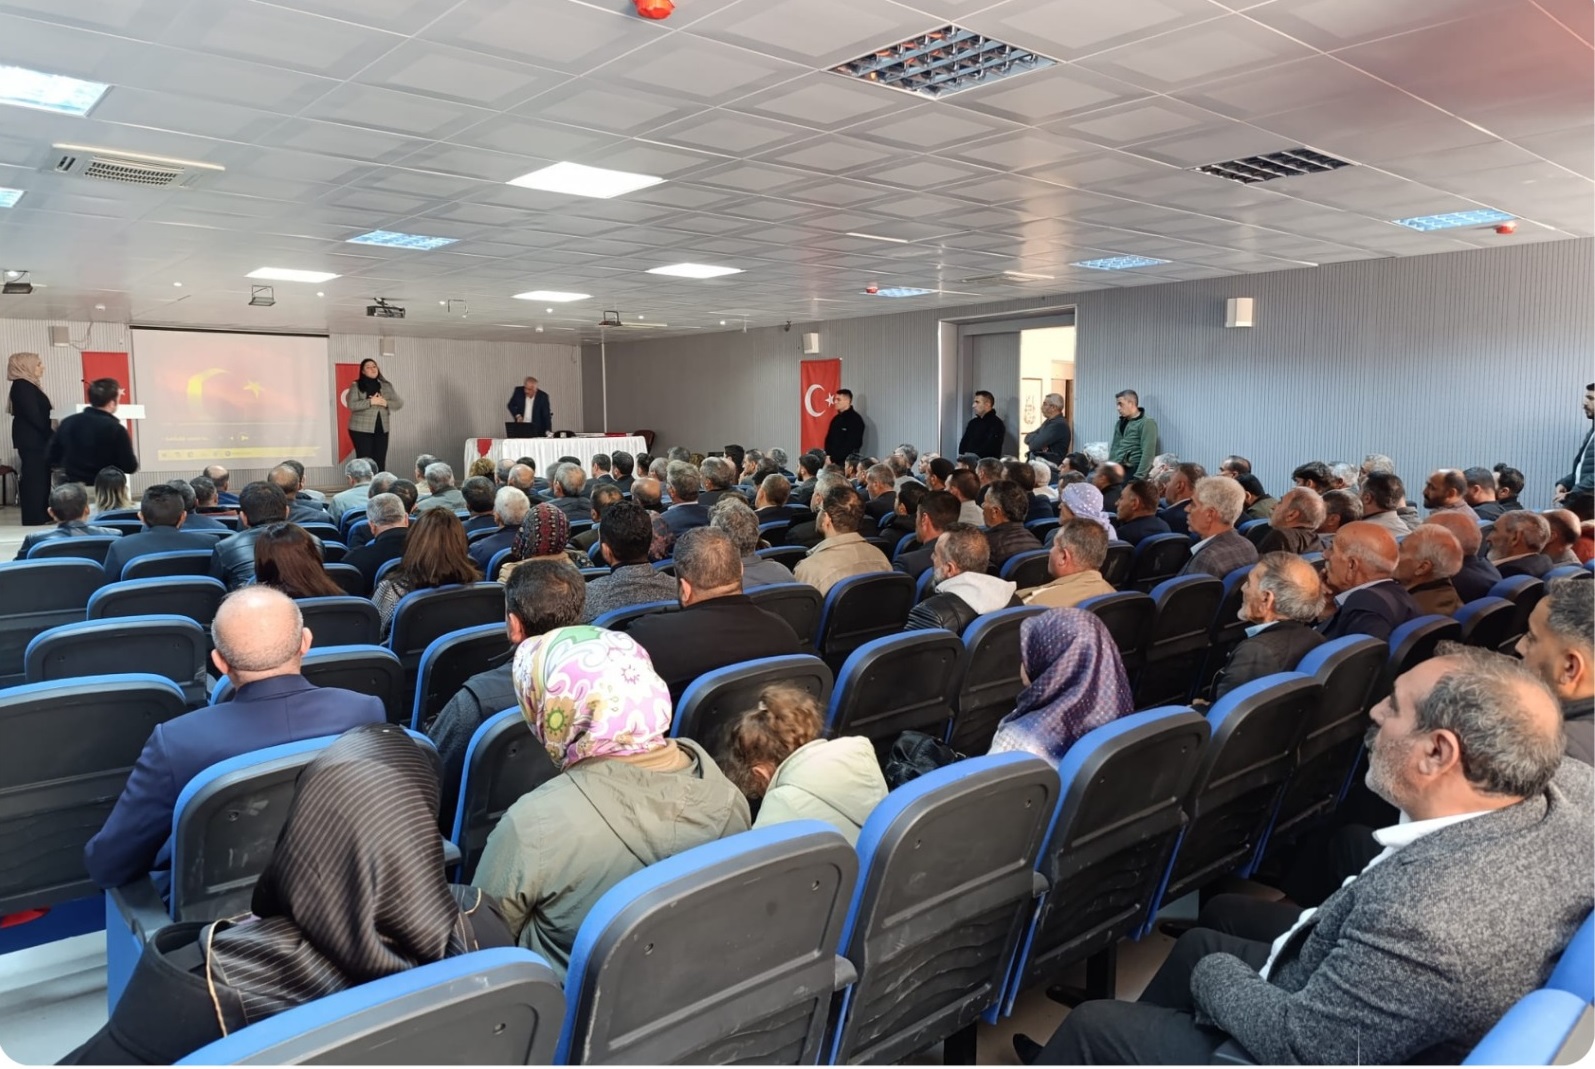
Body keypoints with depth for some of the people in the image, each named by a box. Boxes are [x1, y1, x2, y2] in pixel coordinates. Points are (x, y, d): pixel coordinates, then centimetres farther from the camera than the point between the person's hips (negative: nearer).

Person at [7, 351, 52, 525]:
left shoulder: (27, 385, 16)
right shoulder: (22, 386, -13)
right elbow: (33, 416, -18)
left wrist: (50, 433, 3)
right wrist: (52, 434, -9)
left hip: (36, 440, 9)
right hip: (32, 441, -9)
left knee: (39, 480, 10)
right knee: (35, 480, -8)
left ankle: (40, 518, 14)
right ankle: (35, 521, -6)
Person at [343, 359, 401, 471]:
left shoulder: (387, 386, 11)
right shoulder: (356, 386, -1)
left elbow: (399, 403, 7)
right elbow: (351, 404, -12)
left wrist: (385, 403, -11)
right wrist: (371, 401, -18)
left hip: (381, 429, 4)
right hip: (361, 429, -4)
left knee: (380, 462, 3)